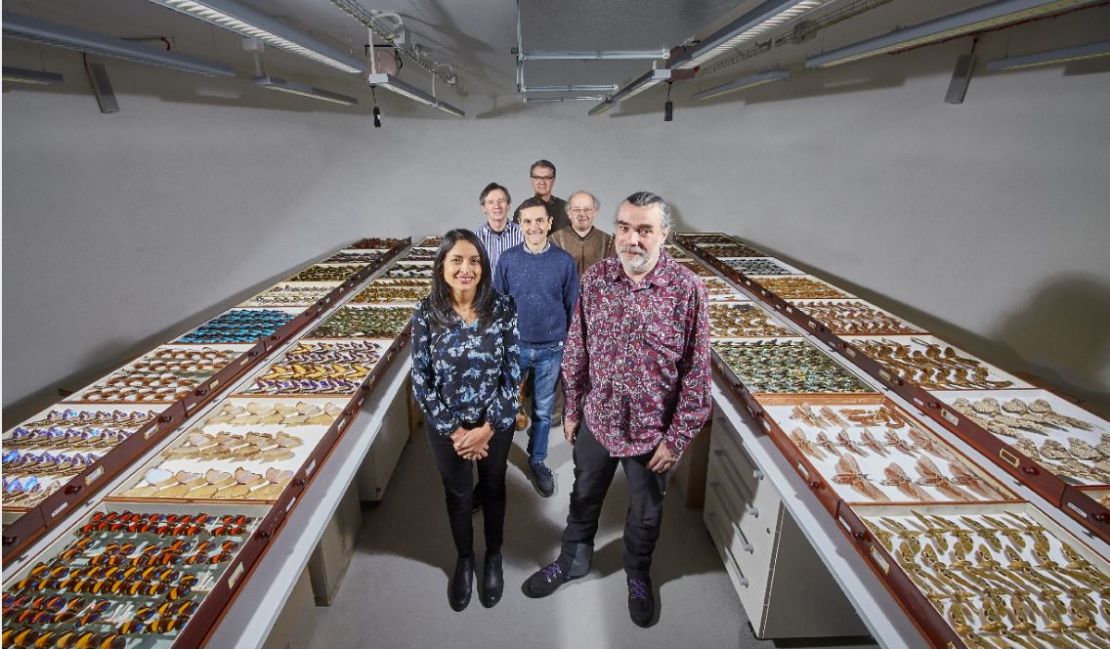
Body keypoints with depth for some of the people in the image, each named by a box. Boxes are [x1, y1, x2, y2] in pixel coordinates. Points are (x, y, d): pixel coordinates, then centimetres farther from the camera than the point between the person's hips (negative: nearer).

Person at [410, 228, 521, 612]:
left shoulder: (503, 308, -15)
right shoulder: (426, 314, -14)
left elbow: (513, 373, -12)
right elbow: (420, 381, -10)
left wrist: (487, 428, -14)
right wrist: (453, 431, -12)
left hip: (496, 423, 0)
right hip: (446, 426, 1)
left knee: (493, 489, 21)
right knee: (457, 495, 21)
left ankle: (493, 557, 48)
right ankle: (464, 559, 48)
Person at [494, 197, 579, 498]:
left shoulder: (564, 261, -7)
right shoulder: (508, 259, -5)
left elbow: (572, 306, 1)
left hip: (550, 349, 0)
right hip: (513, 346, 0)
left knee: (542, 409, 15)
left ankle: (537, 460, 35)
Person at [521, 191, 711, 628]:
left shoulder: (687, 289, -18)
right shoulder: (595, 278, -9)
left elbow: (697, 373, -12)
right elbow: (577, 349, 1)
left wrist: (676, 438, -10)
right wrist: (572, 408, 6)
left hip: (652, 432, -2)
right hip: (597, 421, 3)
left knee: (646, 514, 22)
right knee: (583, 498, 24)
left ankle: (638, 575, 51)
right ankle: (573, 560, 52)